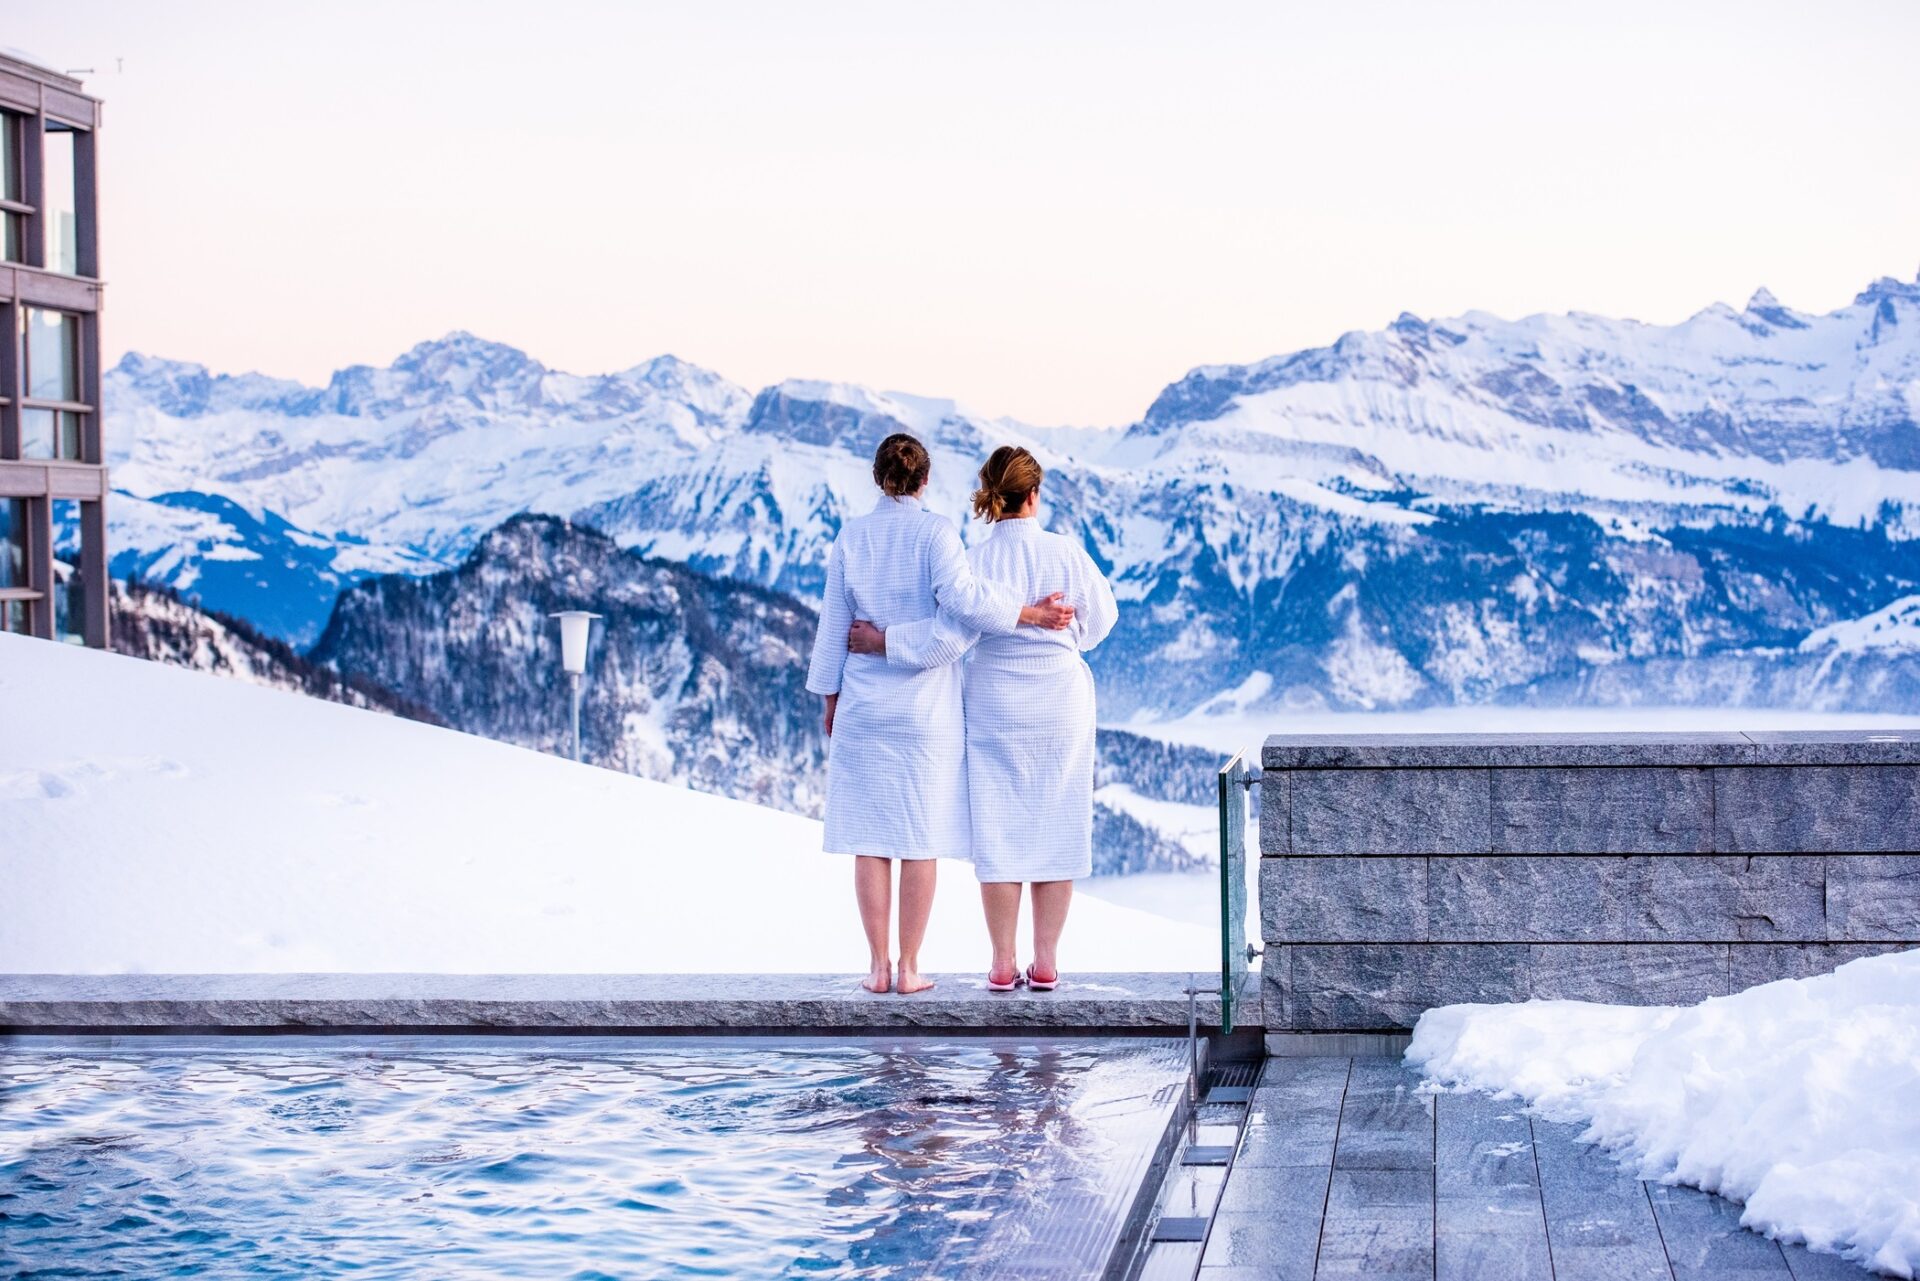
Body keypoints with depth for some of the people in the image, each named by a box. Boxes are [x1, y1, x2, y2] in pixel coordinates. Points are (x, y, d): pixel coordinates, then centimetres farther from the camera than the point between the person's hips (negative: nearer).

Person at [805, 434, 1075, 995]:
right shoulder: (935, 531, -7)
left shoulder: (851, 536, 2)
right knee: (921, 838, 3)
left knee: (870, 837, 5)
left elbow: (834, 623, 6)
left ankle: (878, 965, 5)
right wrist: (1031, 614, -18)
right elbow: (962, 597, -24)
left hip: (863, 704, 2)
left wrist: (829, 698, 14)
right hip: (927, 706, -2)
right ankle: (909, 968, 3)